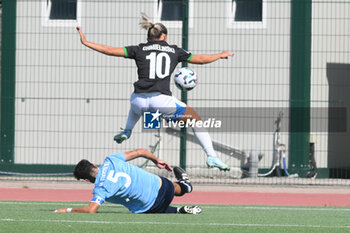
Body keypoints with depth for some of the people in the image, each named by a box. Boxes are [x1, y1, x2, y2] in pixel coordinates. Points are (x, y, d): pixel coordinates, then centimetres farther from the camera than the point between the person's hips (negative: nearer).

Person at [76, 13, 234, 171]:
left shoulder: (139, 49, 14)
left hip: (139, 101, 3)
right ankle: (211, 157, 0)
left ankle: (127, 131, 33)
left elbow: (111, 50, 12)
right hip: (161, 100, -3)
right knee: (196, 120, 14)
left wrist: (85, 42, 23)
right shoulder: (174, 50, 14)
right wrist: (220, 55, 42)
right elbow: (200, 59, 24)